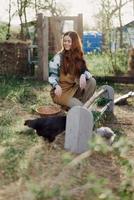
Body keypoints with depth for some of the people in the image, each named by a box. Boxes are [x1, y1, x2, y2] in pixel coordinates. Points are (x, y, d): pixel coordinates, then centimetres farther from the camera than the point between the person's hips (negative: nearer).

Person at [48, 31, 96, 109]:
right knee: (79, 107, -26)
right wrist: (56, 86, -30)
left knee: (92, 81, -17)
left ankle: (81, 103, -9)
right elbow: (52, 75, -10)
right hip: (61, 91, -5)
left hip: (74, 89, 6)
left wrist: (83, 75, -26)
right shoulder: (58, 57, -8)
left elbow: (85, 71, 0)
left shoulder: (79, 57, 6)